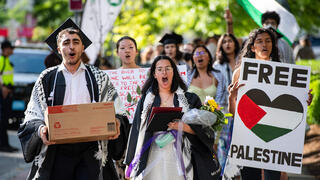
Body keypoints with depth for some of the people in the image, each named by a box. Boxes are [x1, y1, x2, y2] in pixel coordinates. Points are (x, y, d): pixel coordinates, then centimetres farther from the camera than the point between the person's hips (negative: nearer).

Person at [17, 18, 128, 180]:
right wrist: (40, 129, -16)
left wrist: (116, 123, -15)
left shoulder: (98, 78, 12)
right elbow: (32, 117, 5)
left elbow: (115, 111, 7)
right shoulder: (47, 79, 11)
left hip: (90, 152, 0)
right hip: (57, 151, 0)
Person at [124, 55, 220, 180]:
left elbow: (203, 129, 2)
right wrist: (130, 164, 8)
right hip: (154, 159, 1)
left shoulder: (189, 99, 9)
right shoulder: (146, 100, 12)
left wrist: (182, 127, -16)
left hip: (179, 159, -1)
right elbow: (136, 133, 12)